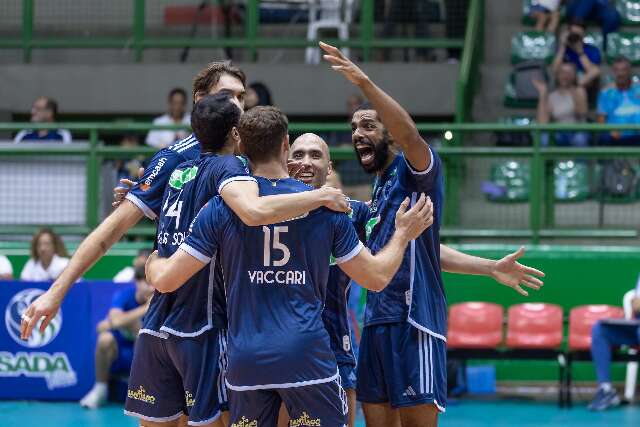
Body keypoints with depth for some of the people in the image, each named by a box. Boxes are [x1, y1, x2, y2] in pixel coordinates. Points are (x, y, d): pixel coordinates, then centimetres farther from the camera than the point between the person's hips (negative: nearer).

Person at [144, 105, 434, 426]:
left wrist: (152, 261, 25)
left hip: (245, 360, 1)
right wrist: (403, 235, 28)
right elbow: (376, 278, 11)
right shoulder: (326, 205, 3)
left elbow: (165, 280, 1)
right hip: (307, 359, -1)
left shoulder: (221, 207, 1)